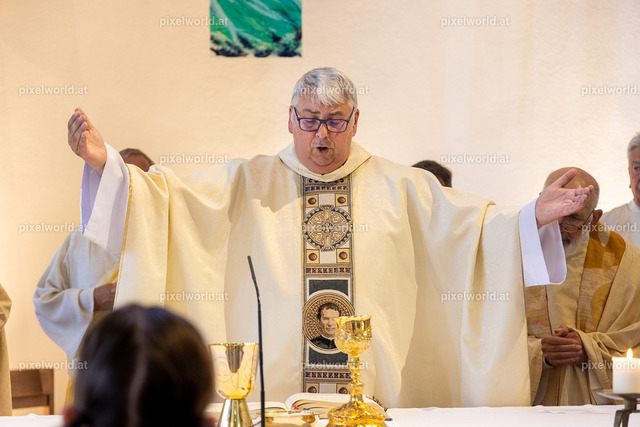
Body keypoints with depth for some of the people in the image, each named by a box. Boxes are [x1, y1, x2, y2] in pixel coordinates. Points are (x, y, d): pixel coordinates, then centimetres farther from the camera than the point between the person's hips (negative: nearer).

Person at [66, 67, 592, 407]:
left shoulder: (401, 188, 8)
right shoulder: (247, 182, 7)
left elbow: (473, 226, 4)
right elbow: (168, 197, 1)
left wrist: (535, 217, -10)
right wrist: (104, 162, -12)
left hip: (377, 394, 1)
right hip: (272, 394, 0)